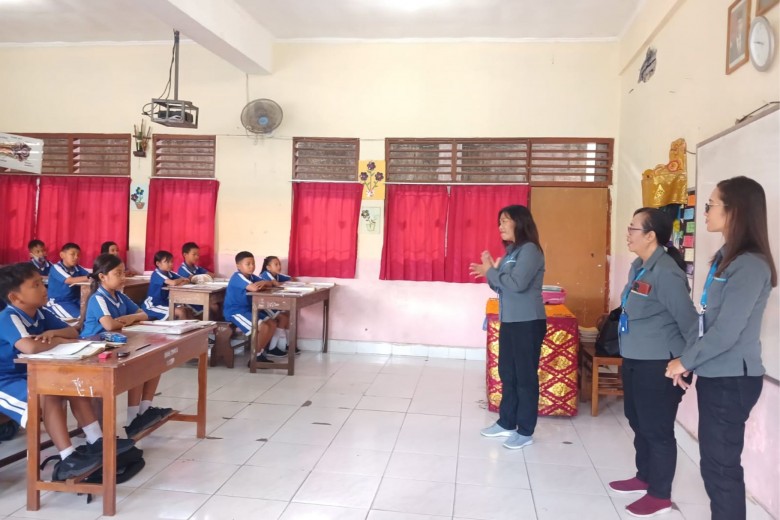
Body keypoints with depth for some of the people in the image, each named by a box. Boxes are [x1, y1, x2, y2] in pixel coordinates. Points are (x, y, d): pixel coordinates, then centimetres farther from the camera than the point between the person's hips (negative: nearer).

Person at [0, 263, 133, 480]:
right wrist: (58, 341, -23)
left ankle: (96, 441, 0)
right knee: (48, 396, -31)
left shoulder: (41, 313, 3)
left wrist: (53, 332, -17)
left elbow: (73, 332, 5)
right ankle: (68, 460, -32)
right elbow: (30, 347, -42)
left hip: (31, 375, 9)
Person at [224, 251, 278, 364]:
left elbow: (269, 284, 7)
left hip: (249, 309, 9)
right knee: (263, 327, -22)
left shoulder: (251, 276, 9)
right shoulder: (237, 277, -19)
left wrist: (264, 283, -17)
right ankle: (256, 356, -4)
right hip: (236, 312, -9)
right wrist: (263, 284, -12)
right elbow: (254, 288, -34)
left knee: (272, 324, 1)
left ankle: (259, 352, 10)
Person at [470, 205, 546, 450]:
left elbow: (517, 284, -25)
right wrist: (489, 272, 0)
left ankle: (525, 431, 11)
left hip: (528, 323, -9)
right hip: (509, 322, 9)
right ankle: (507, 423, 27)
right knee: (507, 374, 15)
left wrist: (490, 272, -13)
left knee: (525, 376, 0)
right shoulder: (511, 251, 14)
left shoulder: (530, 250, -13)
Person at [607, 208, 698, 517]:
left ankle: (660, 495, 20)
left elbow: (687, 319, -20)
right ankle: (644, 477, 40)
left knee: (657, 429, 4)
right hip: (635, 360, 10)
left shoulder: (665, 272, -22)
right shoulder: (639, 266, 8)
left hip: (658, 364, -10)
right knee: (639, 422, 22)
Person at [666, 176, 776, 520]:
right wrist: (688, 360, 7)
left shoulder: (750, 265, -19)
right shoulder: (725, 257, 11)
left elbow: (727, 331, -22)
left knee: (722, 465, 2)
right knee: (713, 462, 17)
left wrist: (685, 361, -10)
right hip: (715, 375, 9)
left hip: (732, 379, -9)